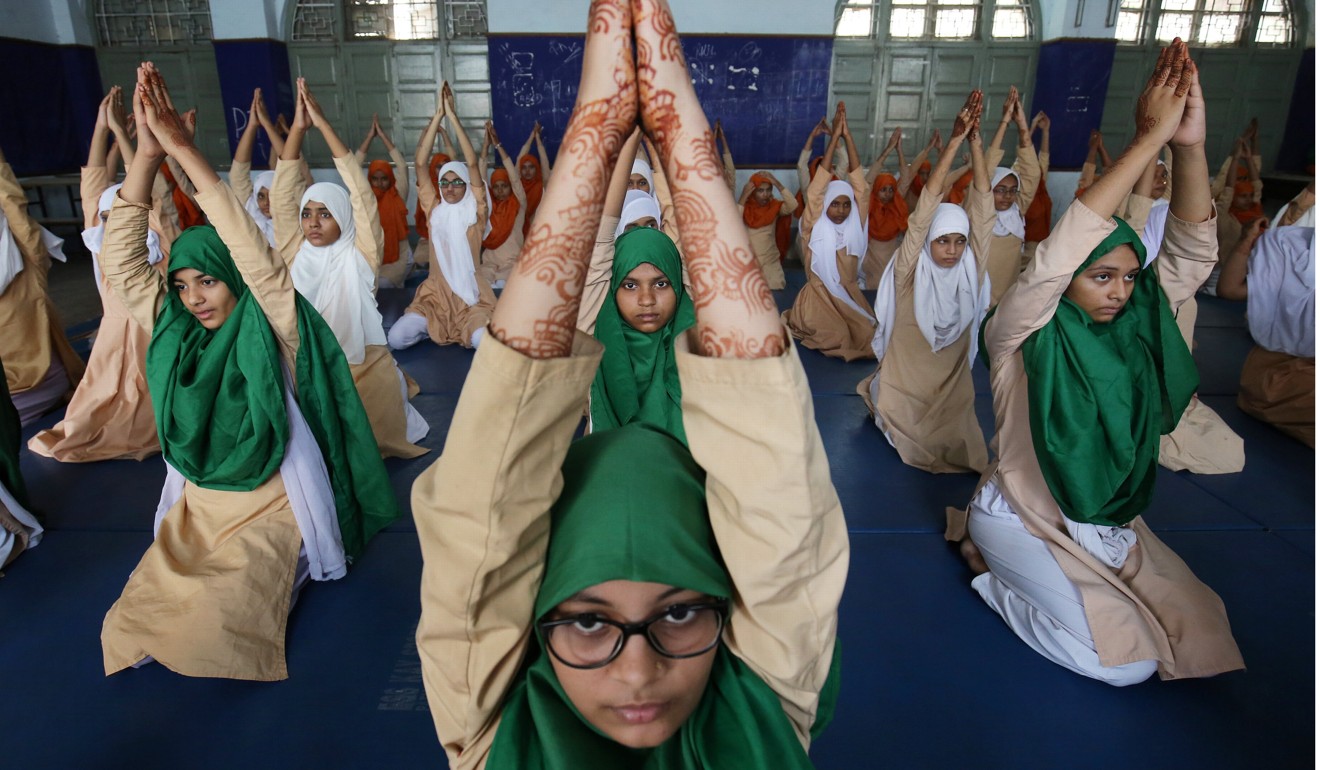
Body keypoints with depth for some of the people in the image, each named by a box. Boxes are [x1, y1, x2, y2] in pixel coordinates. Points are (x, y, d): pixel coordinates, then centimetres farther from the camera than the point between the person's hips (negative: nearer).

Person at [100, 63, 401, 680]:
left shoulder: (275, 328, -13)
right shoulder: (174, 332, 1)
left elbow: (257, 257, -28)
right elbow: (120, 264, -8)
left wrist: (185, 151, -29)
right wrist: (146, 155, -18)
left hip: (270, 510, -5)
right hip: (194, 507, 5)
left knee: (213, 628, -18)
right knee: (131, 624, -6)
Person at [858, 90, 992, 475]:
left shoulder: (971, 270, -9)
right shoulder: (910, 270, -17)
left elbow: (983, 209, -18)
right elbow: (925, 209, -26)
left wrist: (976, 144, -27)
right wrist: (954, 142, -32)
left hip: (952, 380, 3)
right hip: (905, 375, -3)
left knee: (956, 447, 11)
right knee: (910, 443, 10)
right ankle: (879, 396, 36)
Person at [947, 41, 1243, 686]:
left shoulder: (1136, 324, -2)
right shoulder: (1022, 335, -20)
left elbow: (1191, 255, -14)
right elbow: (1057, 252, -36)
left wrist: (1188, 146, -30)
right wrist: (1150, 138, -35)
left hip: (1112, 522, 7)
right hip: (1024, 519, -7)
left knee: (1199, 634, 3)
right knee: (1129, 661, -12)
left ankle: (1024, 575, 19)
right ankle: (986, 562, 8)